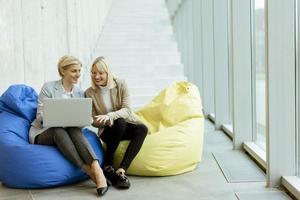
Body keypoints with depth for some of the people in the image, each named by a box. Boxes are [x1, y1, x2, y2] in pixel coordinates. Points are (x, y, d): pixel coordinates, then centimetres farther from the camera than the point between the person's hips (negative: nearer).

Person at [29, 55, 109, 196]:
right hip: (44, 133, -3)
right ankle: (89, 172, -46)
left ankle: (97, 170, -53)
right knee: (59, 131, -38)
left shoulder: (80, 92, 10)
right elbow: (40, 116, -8)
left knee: (74, 129, -33)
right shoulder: (49, 87, -4)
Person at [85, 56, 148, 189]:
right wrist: (106, 121, -25)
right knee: (120, 123, -35)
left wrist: (109, 116, -33)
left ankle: (121, 171, -37)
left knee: (142, 128, -32)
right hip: (107, 130, -1)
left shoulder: (120, 85, -6)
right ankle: (107, 167, -23)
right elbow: (93, 121, -2)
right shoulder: (89, 93, -5)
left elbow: (127, 110, -14)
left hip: (126, 124, 2)